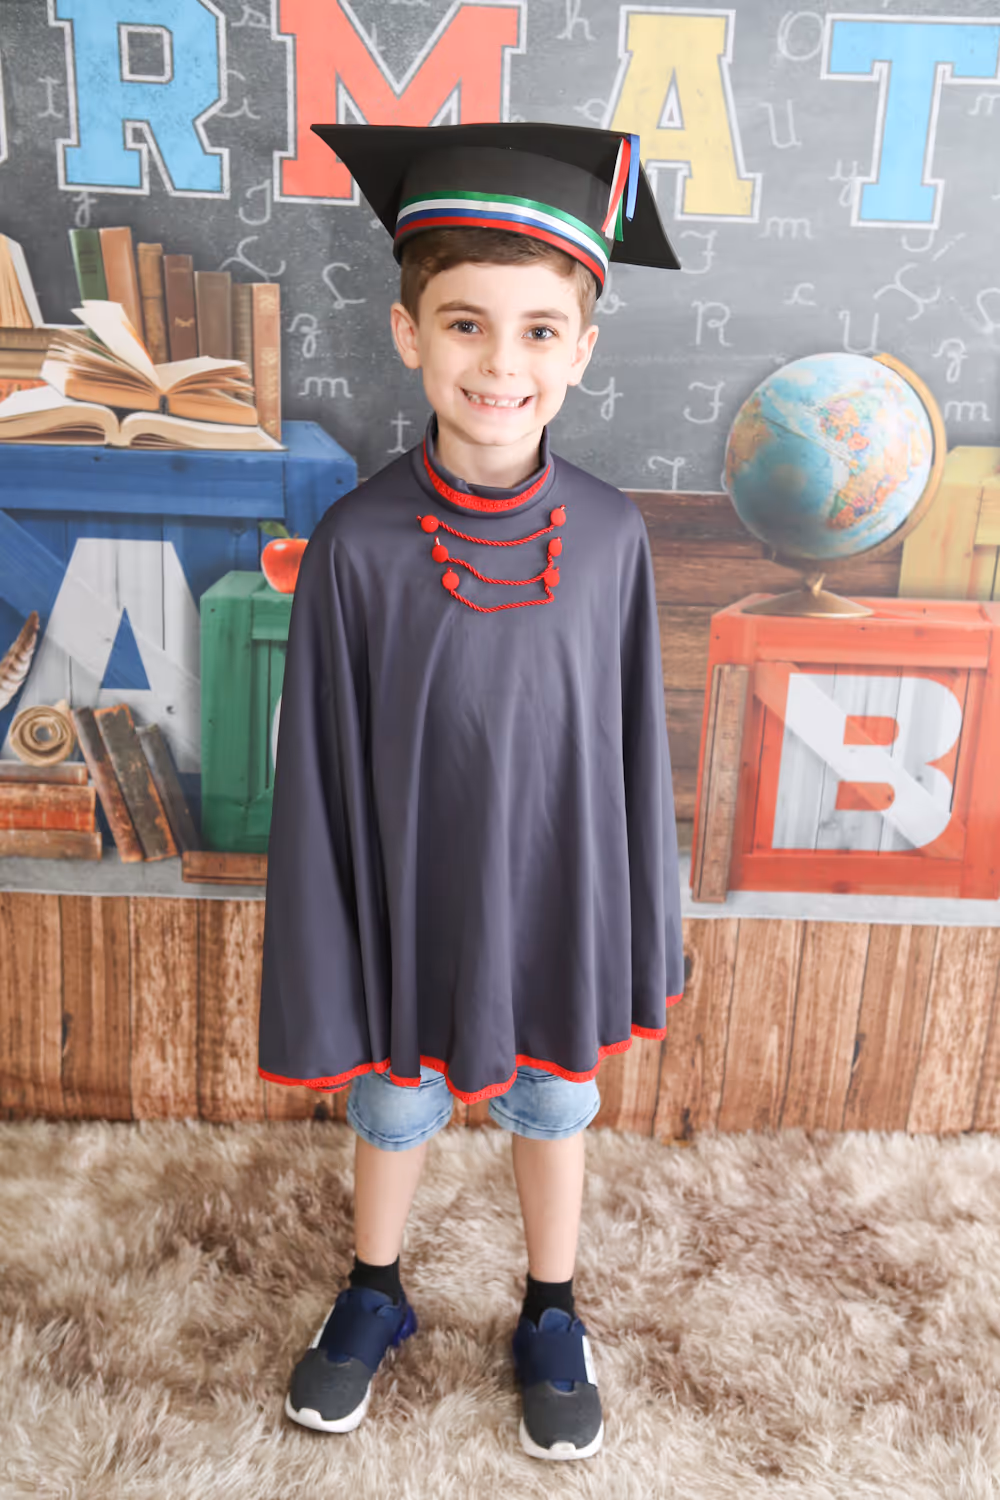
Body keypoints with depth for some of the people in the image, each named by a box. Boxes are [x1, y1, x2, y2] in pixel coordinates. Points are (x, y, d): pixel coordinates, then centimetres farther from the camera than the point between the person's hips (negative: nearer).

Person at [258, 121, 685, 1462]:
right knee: (394, 1113, 22)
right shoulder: (357, 543, -18)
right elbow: (318, 775, -11)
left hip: (559, 902, 1)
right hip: (413, 906, -1)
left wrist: (642, 944, 2)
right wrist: (321, 978, -6)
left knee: (553, 1110, 22)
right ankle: (374, 1297, 52)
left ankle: (551, 1316, 50)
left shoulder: (612, 535, -13)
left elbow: (635, 752, -4)